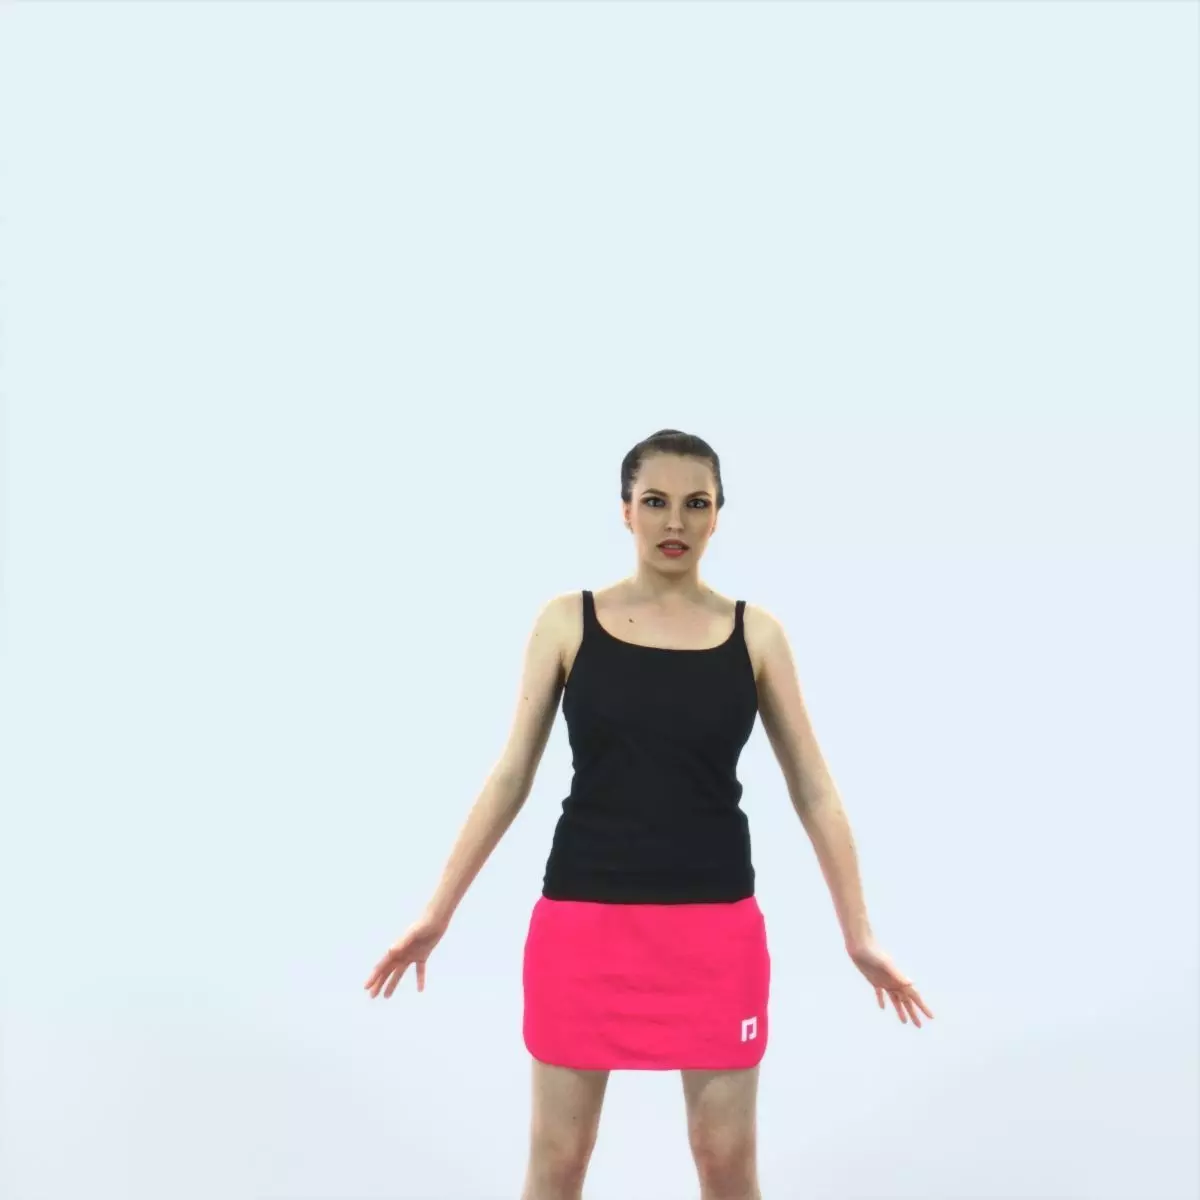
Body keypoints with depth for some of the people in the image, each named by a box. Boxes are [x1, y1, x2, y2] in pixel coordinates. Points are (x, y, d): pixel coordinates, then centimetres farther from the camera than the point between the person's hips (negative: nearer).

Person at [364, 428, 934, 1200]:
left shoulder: (756, 634, 2)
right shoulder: (567, 622, 1)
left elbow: (814, 790, 5)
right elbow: (512, 775, 4)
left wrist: (859, 932, 3)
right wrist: (438, 911, 3)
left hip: (716, 921, 0)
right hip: (582, 916, 0)